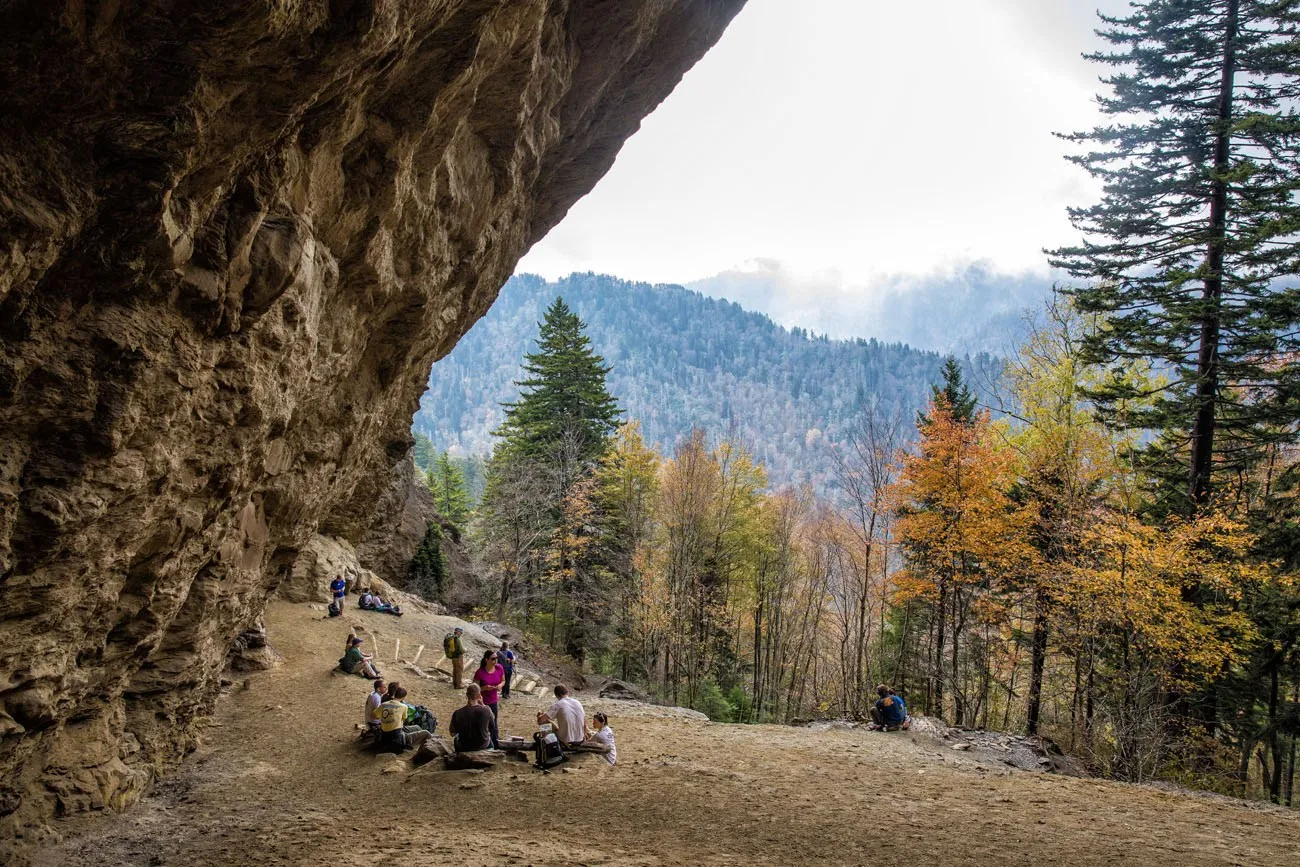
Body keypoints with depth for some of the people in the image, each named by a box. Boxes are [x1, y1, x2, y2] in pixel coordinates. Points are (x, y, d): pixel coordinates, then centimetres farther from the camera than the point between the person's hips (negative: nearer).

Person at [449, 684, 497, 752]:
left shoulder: (458, 713, -24)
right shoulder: (486, 710, -22)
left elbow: (453, 733, -10)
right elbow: (492, 725, 0)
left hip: (464, 748, 0)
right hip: (483, 746, 0)